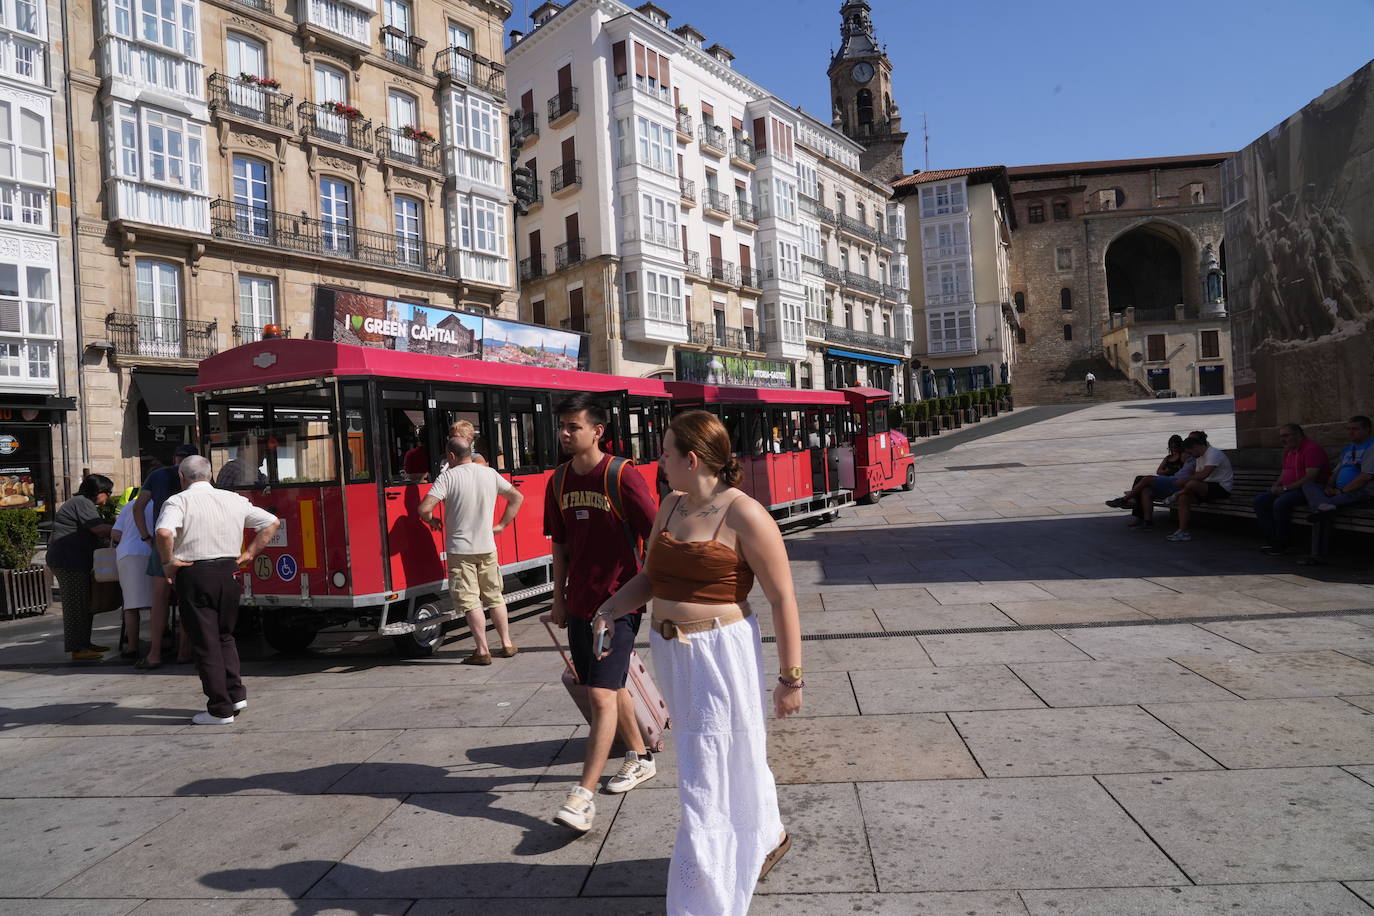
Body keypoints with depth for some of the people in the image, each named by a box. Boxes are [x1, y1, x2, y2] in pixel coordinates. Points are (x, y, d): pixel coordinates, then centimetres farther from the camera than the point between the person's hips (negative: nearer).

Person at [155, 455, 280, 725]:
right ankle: (236, 695, 17)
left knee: (205, 643, 3)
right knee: (224, 636, 22)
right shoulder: (234, 499, 9)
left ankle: (220, 710, 6)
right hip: (228, 573, 5)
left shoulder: (178, 501, -6)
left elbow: (164, 532, -25)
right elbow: (272, 522, 11)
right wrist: (249, 554, 11)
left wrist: (168, 562, -10)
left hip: (194, 575, -4)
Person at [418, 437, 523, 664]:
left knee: (470, 601, 0)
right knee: (494, 596, 15)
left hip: (460, 549, -4)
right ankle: (507, 644, 21)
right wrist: (501, 525, 15)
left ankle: (483, 651, 1)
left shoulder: (448, 477, -11)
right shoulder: (490, 474, 5)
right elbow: (517, 497, 14)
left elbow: (424, 508, -18)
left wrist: (432, 520, 3)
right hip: (487, 547, 5)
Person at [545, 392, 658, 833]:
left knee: (601, 695, -11)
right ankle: (639, 757, 39)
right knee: (611, 687, 19)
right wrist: (558, 598, 15)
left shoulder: (623, 478, -14)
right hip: (580, 603, 7)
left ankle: (583, 796, -5)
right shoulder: (559, 483, 6)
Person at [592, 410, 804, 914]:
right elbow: (650, 577, 13)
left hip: (721, 656, -7)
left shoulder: (744, 515, -17)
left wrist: (791, 677, -11)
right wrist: (608, 610, -4)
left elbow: (783, 598, -13)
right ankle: (768, 838, 50)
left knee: (705, 786, 0)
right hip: (670, 655, 7)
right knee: (734, 758, 25)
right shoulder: (671, 507, 5)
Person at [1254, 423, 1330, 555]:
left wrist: (1285, 488, -22)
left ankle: (1282, 543, -19)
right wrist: (1275, 486, 1)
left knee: (1280, 503, -33)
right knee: (1260, 501, -7)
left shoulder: (1312, 449, -13)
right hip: (1288, 489, 10)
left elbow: (1310, 478, -22)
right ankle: (1272, 539, -9)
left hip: (1307, 490, -10)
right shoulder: (1288, 451, 17)